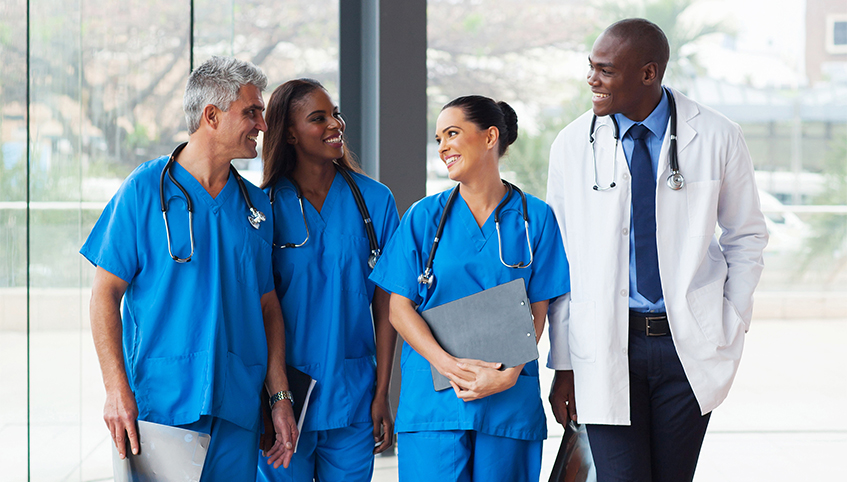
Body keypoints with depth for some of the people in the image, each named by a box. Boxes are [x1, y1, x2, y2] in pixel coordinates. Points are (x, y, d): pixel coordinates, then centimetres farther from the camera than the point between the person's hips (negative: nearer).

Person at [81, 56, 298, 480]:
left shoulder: (255, 204, 11)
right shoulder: (145, 190, -3)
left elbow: (267, 305, 14)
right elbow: (105, 293, -4)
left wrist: (280, 397, 6)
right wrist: (116, 389, -13)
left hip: (237, 408, 4)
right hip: (160, 401, -4)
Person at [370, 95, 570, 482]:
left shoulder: (536, 218, 5)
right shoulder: (424, 217, 6)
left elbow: (537, 311, 3)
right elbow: (400, 308, 2)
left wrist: (509, 374, -14)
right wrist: (450, 365, -14)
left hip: (511, 400, 0)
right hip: (432, 402, 0)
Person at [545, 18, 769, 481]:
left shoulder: (716, 138, -1)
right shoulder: (572, 146, 0)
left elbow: (746, 237, 11)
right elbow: (560, 262, 4)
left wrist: (732, 331, 3)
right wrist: (563, 364, 2)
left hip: (689, 342, 0)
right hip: (606, 346, 0)